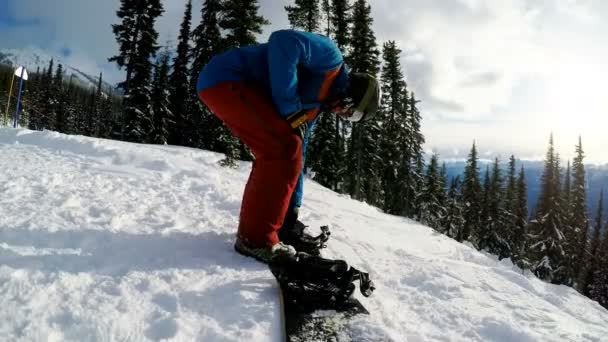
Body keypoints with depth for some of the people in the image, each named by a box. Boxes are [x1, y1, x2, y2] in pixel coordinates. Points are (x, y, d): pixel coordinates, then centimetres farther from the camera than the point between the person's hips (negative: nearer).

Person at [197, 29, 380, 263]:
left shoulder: (314, 105, 18)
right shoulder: (332, 58, -7)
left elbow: (298, 154, 19)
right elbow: (285, 41, -24)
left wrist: (292, 210, 19)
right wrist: (288, 105, -19)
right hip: (225, 79, -10)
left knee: (279, 152, 12)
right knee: (284, 148, -18)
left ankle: (254, 226, 20)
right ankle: (256, 238, -11)